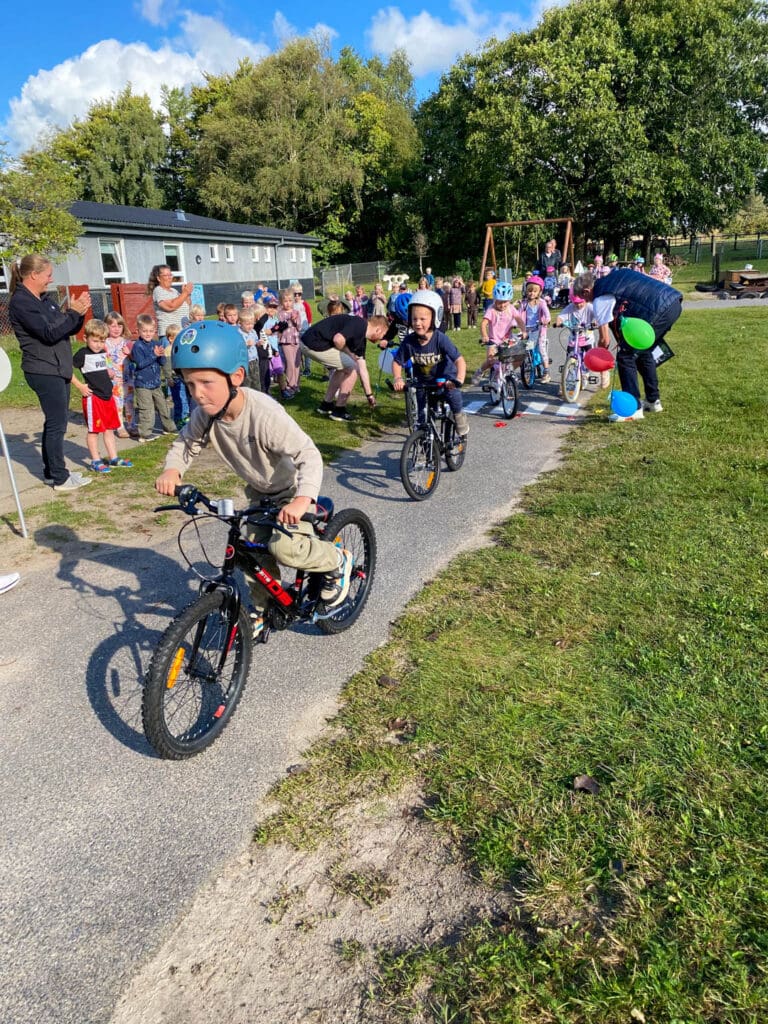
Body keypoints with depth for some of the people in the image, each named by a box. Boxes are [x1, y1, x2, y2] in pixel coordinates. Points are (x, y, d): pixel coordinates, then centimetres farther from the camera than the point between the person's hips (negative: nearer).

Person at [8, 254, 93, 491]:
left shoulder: (45, 299, 14)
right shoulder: (20, 302, -12)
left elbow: (69, 329, 13)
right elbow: (49, 333, -21)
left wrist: (79, 312, -4)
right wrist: (73, 312, -18)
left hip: (59, 369, 9)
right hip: (43, 371, -9)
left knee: (55, 421, 13)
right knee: (57, 423, -7)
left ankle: (51, 471, 23)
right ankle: (60, 478, 0)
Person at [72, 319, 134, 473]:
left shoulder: (103, 353, 12)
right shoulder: (83, 354, -9)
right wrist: (79, 386, -15)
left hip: (108, 396, 7)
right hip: (92, 397, -7)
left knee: (109, 429, 12)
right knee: (93, 430, 0)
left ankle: (113, 458, 20)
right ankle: (96, 461, 7)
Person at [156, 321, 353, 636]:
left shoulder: (264, 414, -37)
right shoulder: (205, 414, -17)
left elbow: (309, 455, -38)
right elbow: (186, 443, 1)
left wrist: (302, 499, -55)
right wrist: (172, 470, -22)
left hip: (294, 489, -6)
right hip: (259, 491, 7)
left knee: (285, 547, -26)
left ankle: (337, 561, 4)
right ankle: (262, 609, 34)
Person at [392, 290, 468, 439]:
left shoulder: (441, 339, -27)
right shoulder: (409, 341, -20)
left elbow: (459, 360, -31)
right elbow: (397, 362, -9)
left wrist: (459, 379, -47)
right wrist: (397, 378, -28)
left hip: (444, 377, -2)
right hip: (423, 381, 2)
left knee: (453, 394, -24)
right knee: (422, 416, 3)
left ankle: (460, 417, 4)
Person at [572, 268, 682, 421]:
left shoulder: (600, 300, -2)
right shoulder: (614, 276, 20)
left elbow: (605, 340, 0)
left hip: (658, 310, -9)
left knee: (625, 356, -2)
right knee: (643, 352, 24)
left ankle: (633, 409, -1)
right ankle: (653, 401, 34)